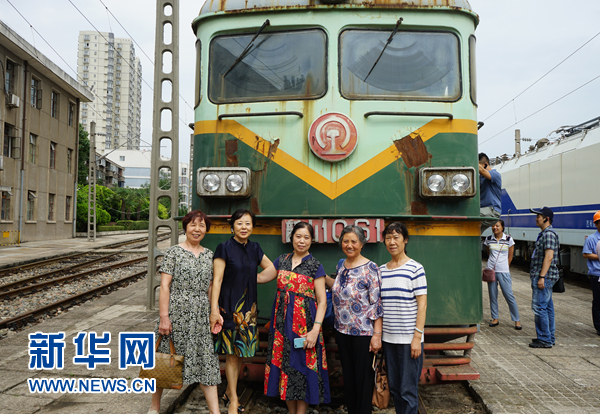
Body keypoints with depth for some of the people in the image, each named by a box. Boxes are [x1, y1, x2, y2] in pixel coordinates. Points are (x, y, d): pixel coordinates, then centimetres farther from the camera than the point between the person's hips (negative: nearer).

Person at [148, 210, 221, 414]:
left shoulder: (209, 255, 10)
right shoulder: (174, 252, -4)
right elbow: (164, 286, -8)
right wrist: (164, 317, -14)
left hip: (201, 316, 4)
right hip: (176, 312, -3)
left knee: (206, 360, 3)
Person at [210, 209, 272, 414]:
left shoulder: (254, 248, 8)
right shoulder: (224, 248, -8)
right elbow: (217, 279, -11)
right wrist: (214, 309, -17)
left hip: (248, 306, 5)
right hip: (230, 306, -5)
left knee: (241, 352, 12)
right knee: (232, 354, 2)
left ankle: (229, 392, 29)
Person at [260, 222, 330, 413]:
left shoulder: (315, 266, -4)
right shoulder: (282, 260, 8)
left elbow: (322, 302, -8)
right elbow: (260, 277, 17)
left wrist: (315, 330, -17)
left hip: (304, 325, -4)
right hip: (282, 323, 4)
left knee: (302, 368, 0)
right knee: (285, 366, 9)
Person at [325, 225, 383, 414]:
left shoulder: (370, 268, -14)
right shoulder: (341, 265, 6)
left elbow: (377, 304, -15)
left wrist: (377, 334, -17)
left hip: (363, 333, -6)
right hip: (342, 331, 6)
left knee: (363, 379, 6)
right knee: (348, 376, 17)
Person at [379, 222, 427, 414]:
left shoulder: (415, 268, -6)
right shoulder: (381, 270, 9)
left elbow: (422, 304, -8)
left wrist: (417, 336, -13)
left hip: (409, 339, -5)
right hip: (388, 338, 5)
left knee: (408, 389, 0)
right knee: (394, 387, 14)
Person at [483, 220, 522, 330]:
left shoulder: (508, 239, -3)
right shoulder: (488, 239, 4)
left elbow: (510, 256, 5)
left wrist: (504, 266, 8)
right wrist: (492, 265, 12)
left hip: (504, 271, -3)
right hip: (491, 271, 3)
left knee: (509, 296, -3)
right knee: (492, 295, 6)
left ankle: (516, 320, 8)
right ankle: (495, 318, 18)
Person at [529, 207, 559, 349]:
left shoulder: (549, 234, -15)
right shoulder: (543, 234, 18)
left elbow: (549, 257, -22)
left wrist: (542, 277, -24)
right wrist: (536, 277, 23)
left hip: (544, 277, -10)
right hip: (542, 277, 10)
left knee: (539, 307, -8)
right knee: (547, 307, 13)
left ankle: (545, 339, -3)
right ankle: (549, 337, 20)